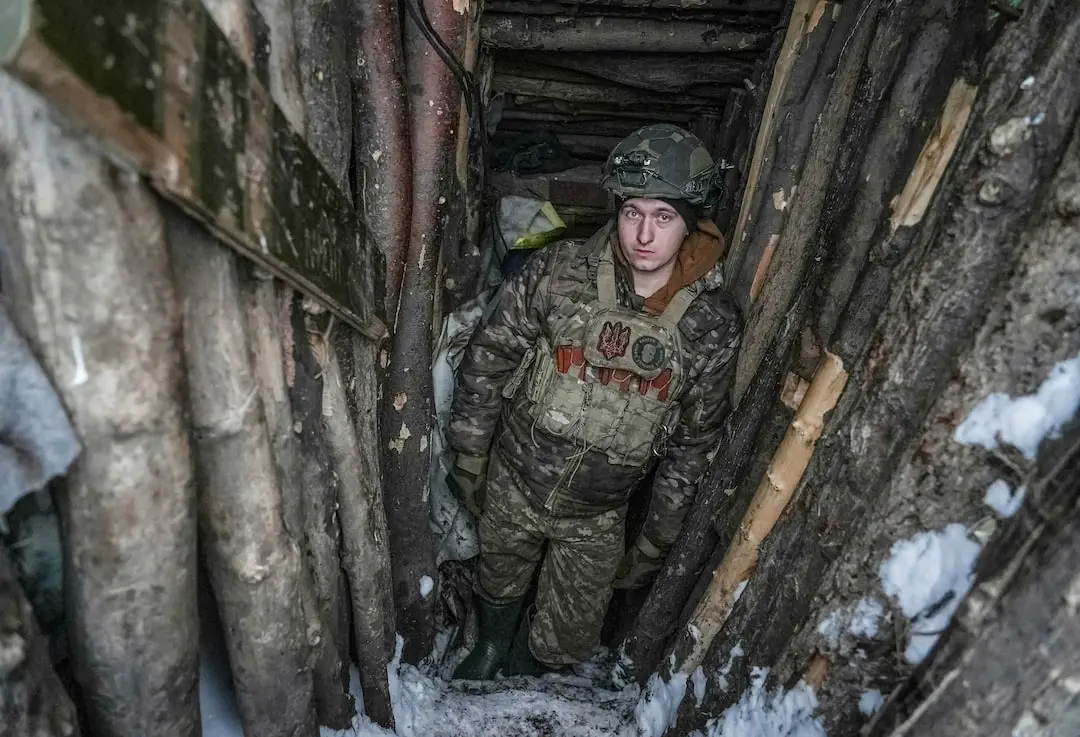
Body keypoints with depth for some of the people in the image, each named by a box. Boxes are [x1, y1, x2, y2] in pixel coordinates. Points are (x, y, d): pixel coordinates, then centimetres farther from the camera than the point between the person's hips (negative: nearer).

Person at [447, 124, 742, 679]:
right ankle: (490, 645, 65)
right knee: (498, 586, 28)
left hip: (597, 516, 0)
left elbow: (694, 443, -5)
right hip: (513, 485, 0)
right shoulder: (556, 273, -19)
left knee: (567, 640, 17)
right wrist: (468, 461, -3)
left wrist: (655, 543, 1)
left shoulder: (713, 324, -16)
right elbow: (486, 360, -8)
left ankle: (521, 675, 54)